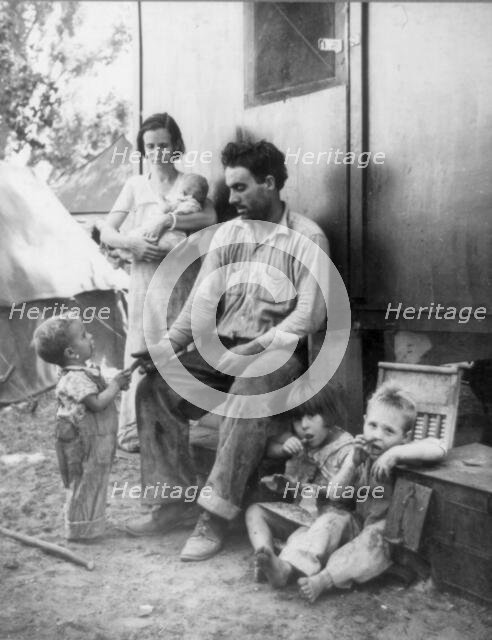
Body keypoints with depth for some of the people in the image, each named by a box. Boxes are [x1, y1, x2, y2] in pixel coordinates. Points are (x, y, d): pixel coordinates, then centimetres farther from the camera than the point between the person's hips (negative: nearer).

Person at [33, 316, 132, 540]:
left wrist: (118, 382, 1)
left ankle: (87, 526, 32)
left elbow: (102, 392, 18)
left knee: (93, 484, 19)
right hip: (84, 443, -10)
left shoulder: (86, 370, 8)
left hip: (98, 441, 10)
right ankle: (80, 529, 15)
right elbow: (97, 403, -30)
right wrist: (116, 384, -18)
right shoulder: (75, 379, -24)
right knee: (85, 484, 2)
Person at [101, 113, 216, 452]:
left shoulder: (191, 182, 12)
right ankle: (134, 428, 1)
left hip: (183, 275, 0)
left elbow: (210, 218, -7)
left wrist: (169, 220, -15)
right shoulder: (135, 185, 13)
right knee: (143, 351, -4)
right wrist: (130, 242, -13)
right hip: (146, 274, 0)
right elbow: (106, 232, 7)